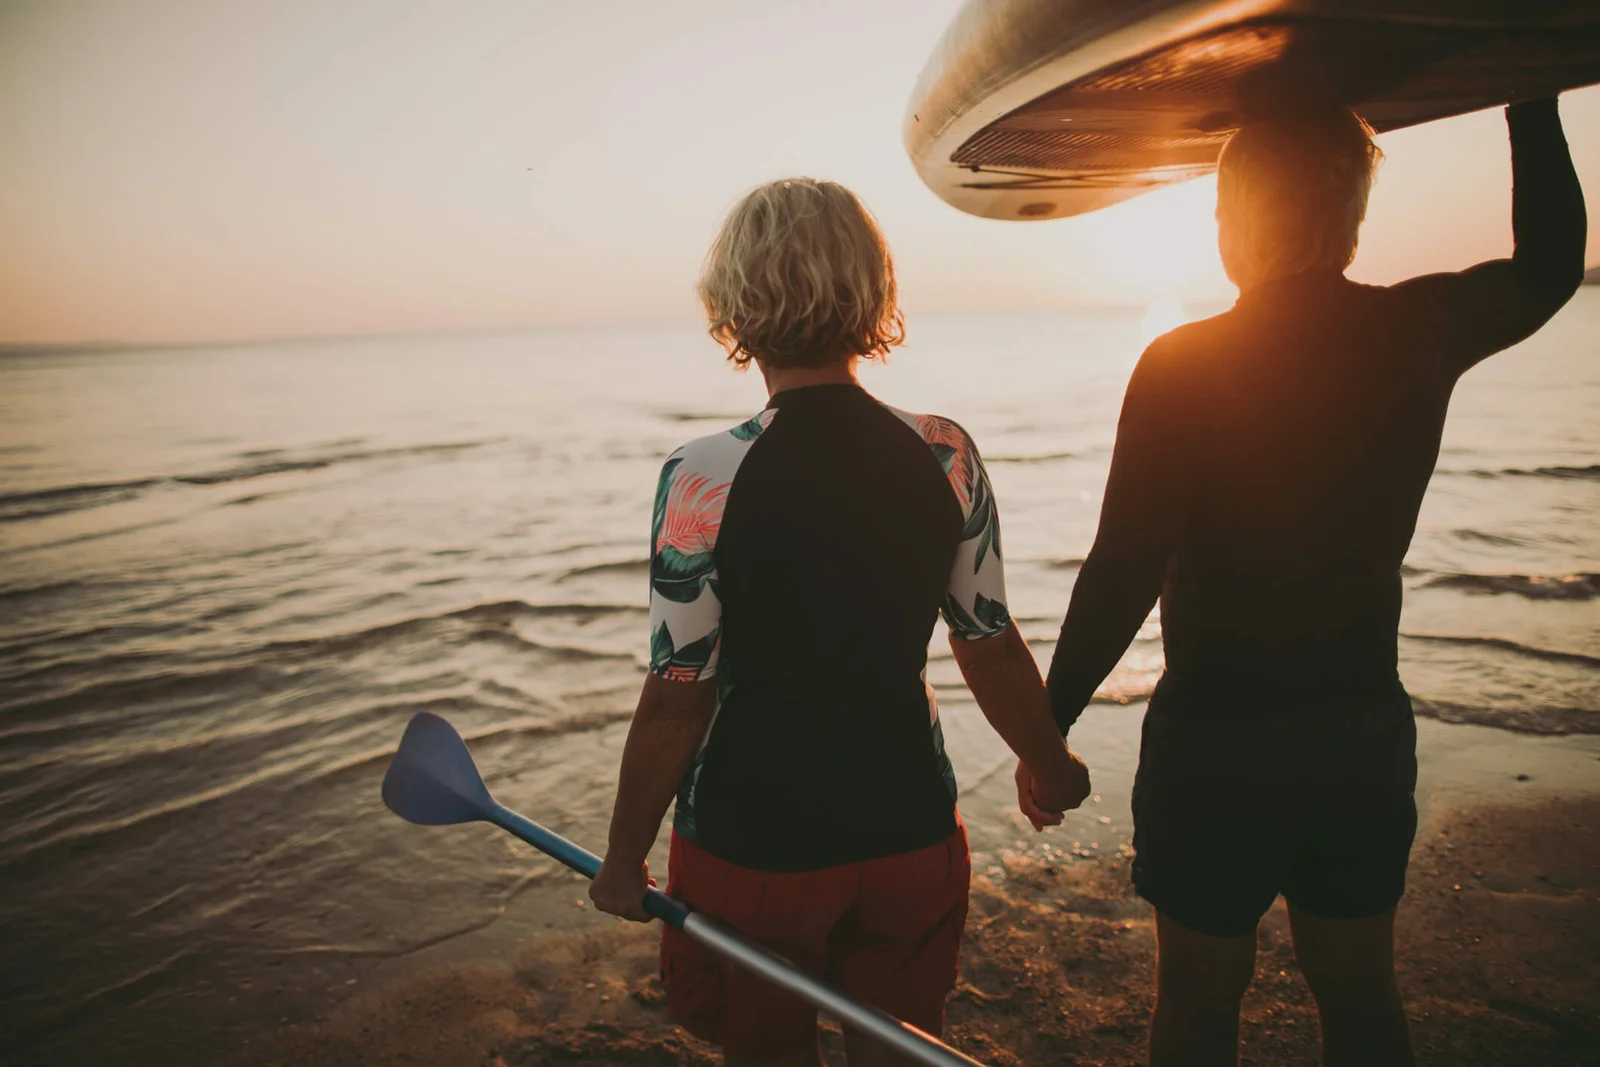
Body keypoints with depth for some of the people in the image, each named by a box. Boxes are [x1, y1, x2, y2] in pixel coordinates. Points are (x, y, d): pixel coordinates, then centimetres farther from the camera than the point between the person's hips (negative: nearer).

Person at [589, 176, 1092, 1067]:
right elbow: (990, 645, 0)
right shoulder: (946, 457, -8)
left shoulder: (705, 479, -19)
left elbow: (676, 701, -15)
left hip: (752, 848, -3)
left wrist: (626, 858, 0)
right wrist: (1053, 768, 18)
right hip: (910, 831, 3)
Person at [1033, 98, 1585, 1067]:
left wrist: (1047, 726, -9)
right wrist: (1534, 105, 28)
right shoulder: (1423, 333, -5)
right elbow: (1551, 264, 17)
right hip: (1367, 730, 5)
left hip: (1218, 740, -4)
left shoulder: (1184, 365, -18)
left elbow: (1124, 573, -20)